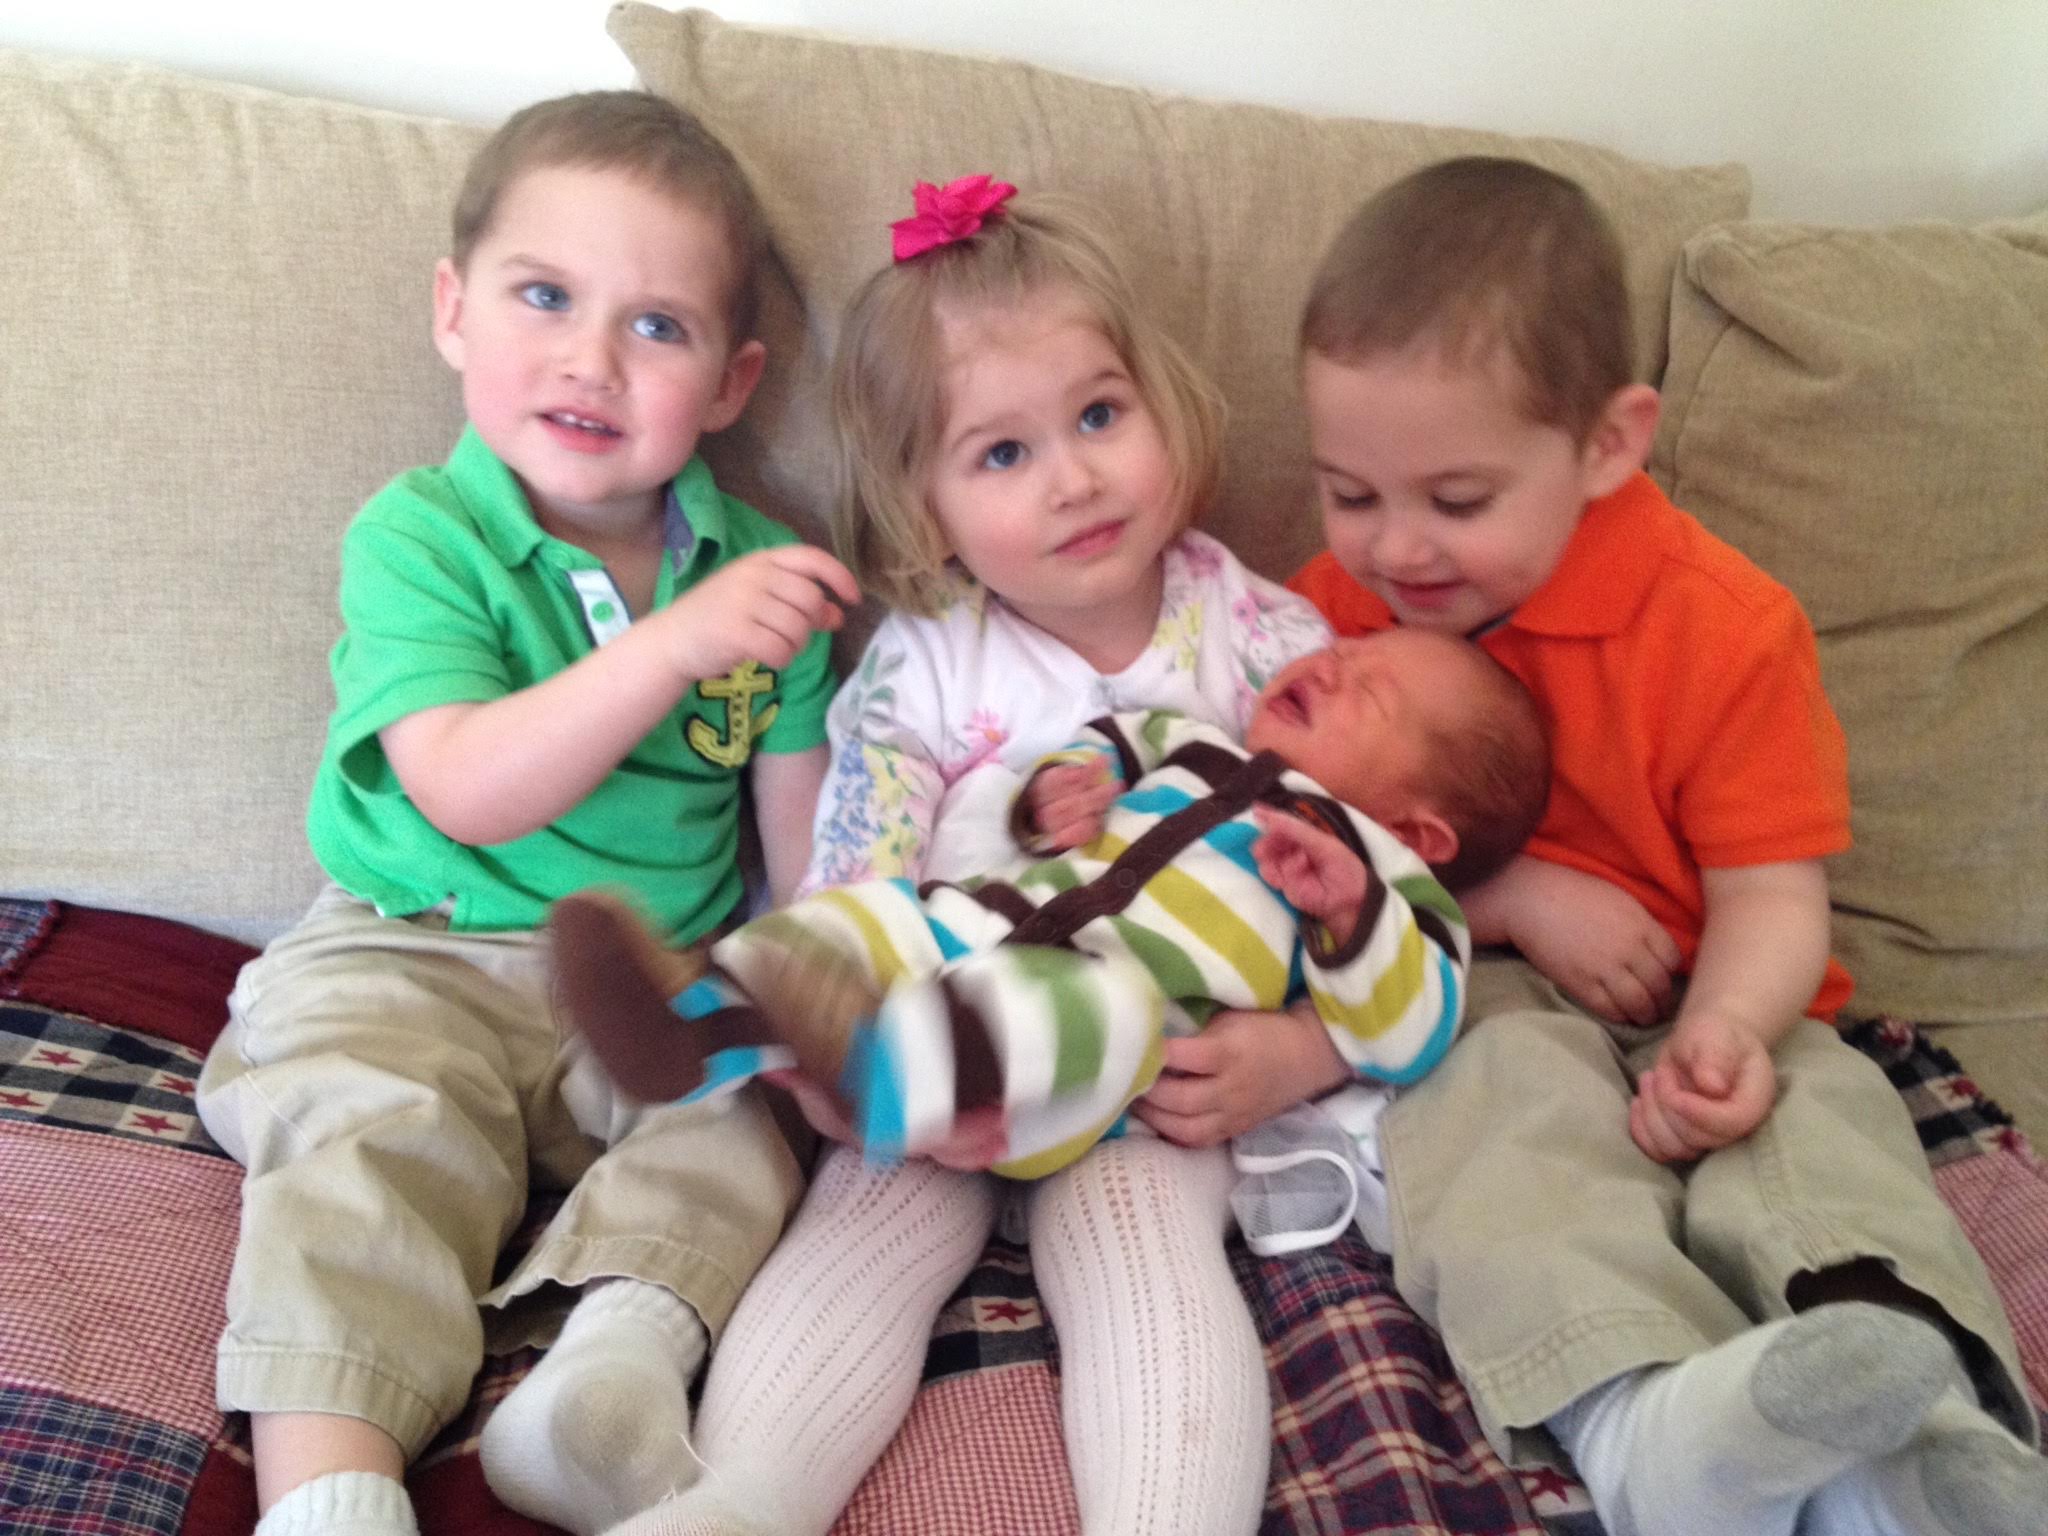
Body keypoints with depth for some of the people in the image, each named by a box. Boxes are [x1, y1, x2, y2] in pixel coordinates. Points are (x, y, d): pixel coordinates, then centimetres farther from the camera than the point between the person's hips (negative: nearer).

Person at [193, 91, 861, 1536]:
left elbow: (803, 830, 7)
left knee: (742, 1117, -22)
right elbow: (471, 794, -24)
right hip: (415, 965, -3)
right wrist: (673, 643, -33)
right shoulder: (418, 538, -9)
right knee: (373, 1140, -27)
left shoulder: (756, 569, 3)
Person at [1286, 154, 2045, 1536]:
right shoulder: (1336, 611, 1)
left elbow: (1773, 895, -7)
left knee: (1816, 1118, -29)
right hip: (1476, 1002, 0)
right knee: (1510, 1091, -33)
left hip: (1696, 1010, 1)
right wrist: (1515, 896, -14)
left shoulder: (1726, 627, -7)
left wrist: (1728, 1030, -31)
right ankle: (1644, 1421, -56)